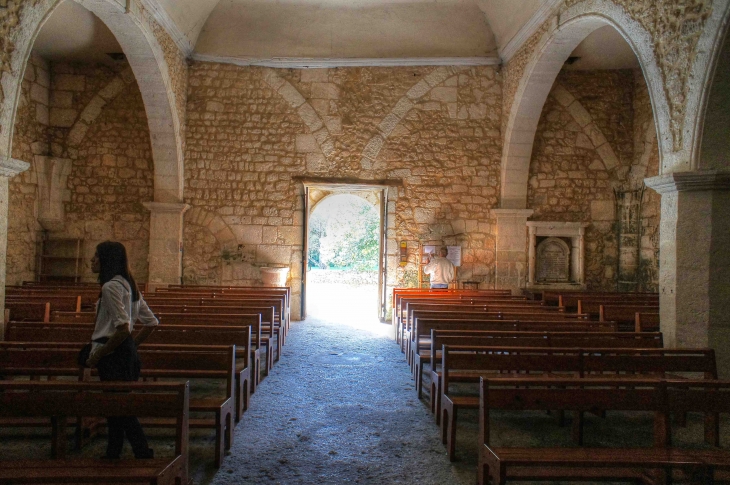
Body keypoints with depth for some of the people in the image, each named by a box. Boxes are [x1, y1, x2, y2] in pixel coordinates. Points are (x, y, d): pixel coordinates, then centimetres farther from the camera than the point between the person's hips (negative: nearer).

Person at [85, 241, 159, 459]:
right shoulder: (128, 285, 12)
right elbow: (151, 322, 14)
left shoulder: (111, 286, -16)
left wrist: (97, 355, -16)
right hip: (127, 353, 10)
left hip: (114, 354, -10)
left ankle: (144, 455, 3)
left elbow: (123, 328, -25)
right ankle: (112, 454, 28)